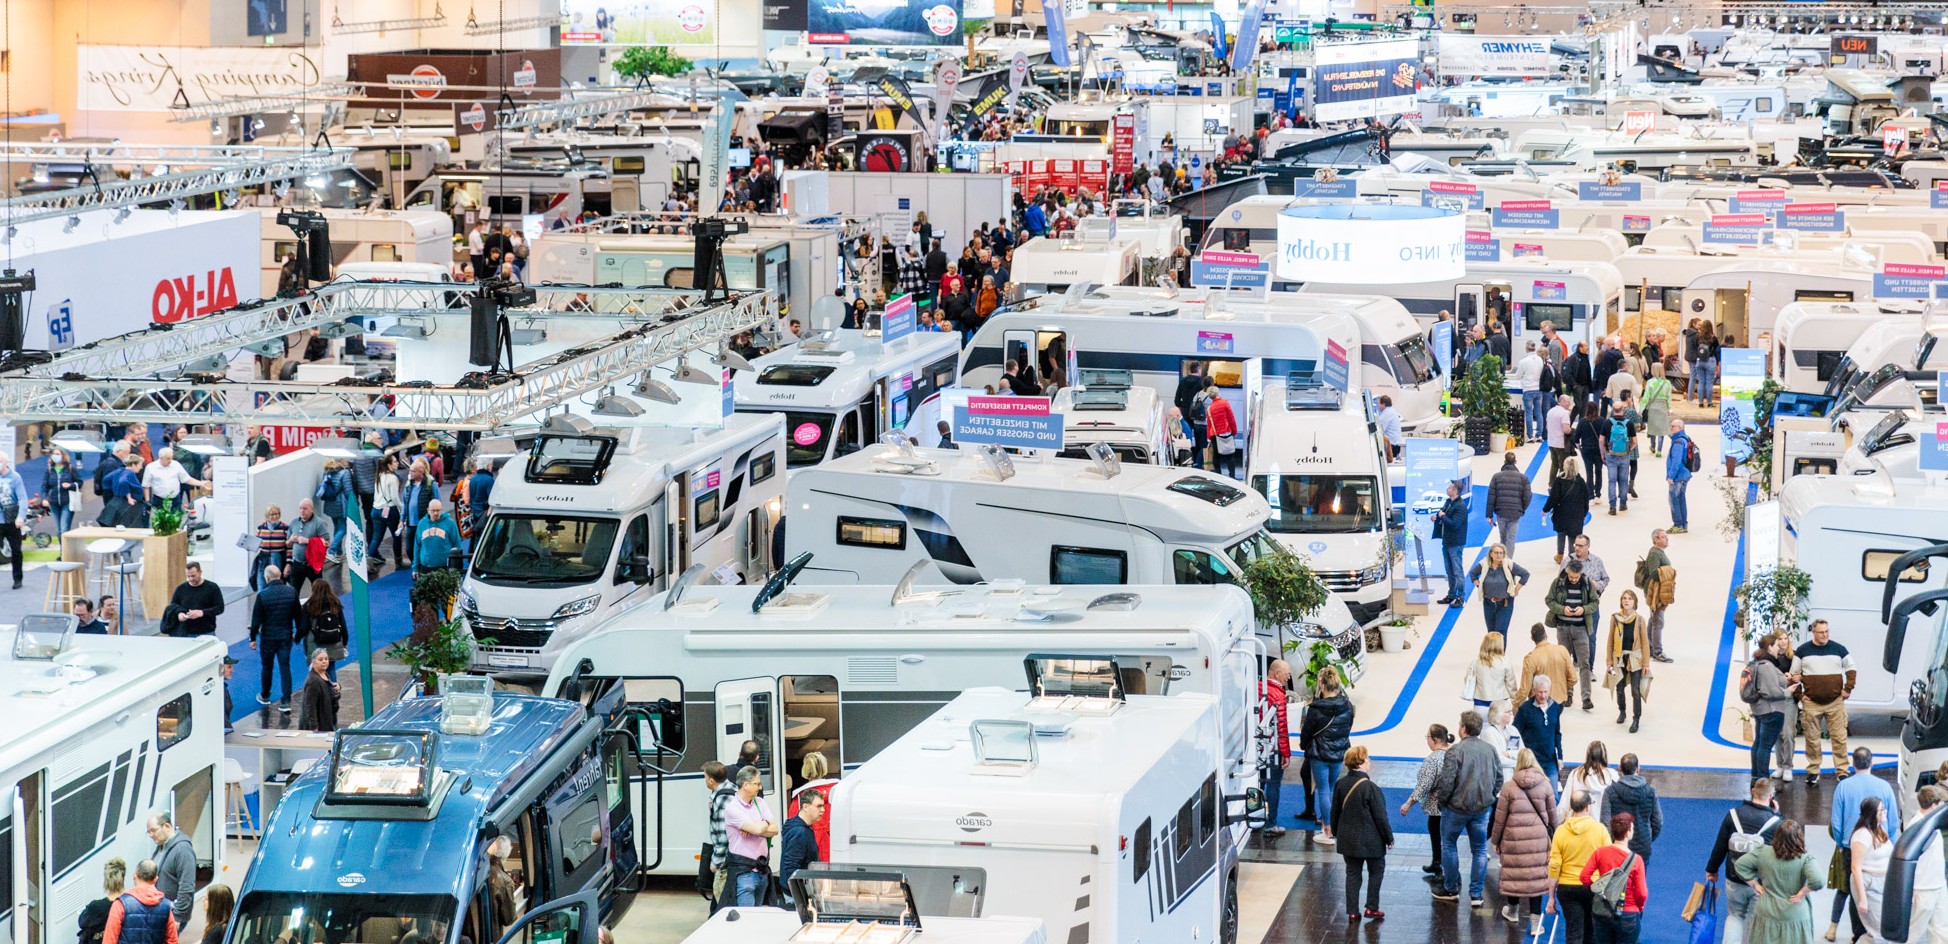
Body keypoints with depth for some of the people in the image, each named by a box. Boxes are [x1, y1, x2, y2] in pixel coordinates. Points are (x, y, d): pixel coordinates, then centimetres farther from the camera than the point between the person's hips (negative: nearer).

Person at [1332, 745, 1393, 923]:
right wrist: (1389, 838, -3)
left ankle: (1352, 912, 13)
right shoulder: (1370, 787, -21)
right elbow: (1380, 816, -15)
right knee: (1376, 871, 16)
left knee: (1352, 873, 13)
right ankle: (1372, 908, 18)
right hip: (1370, 840, -5)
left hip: (1348, 839, 5)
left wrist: (1337, 833, 22)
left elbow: (1335, 813, 7)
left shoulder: (1340, 785, -4)